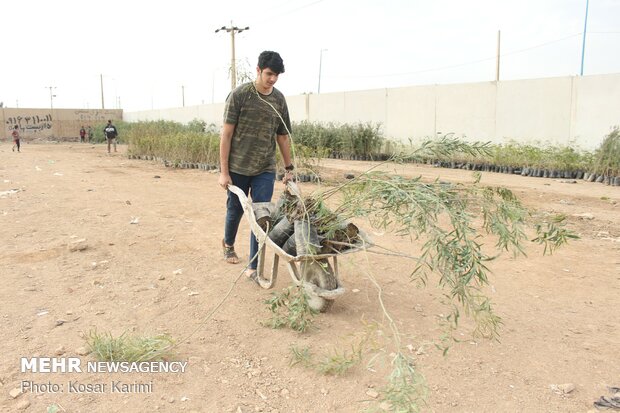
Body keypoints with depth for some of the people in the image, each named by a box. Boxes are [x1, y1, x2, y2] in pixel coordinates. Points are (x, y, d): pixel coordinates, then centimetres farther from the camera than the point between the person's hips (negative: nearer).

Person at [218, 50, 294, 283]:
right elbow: (226, 134, -9)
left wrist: (289, 168, 11)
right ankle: (228, 244, 44)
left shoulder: (279, 99, 4)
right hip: (237, 168, -2)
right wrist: (224, 172, -12)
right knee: (235, 210, 13)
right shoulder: (239, 95, -8)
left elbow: (282, 136, 11)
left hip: (265, 170, 2)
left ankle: (253, 268, 8)